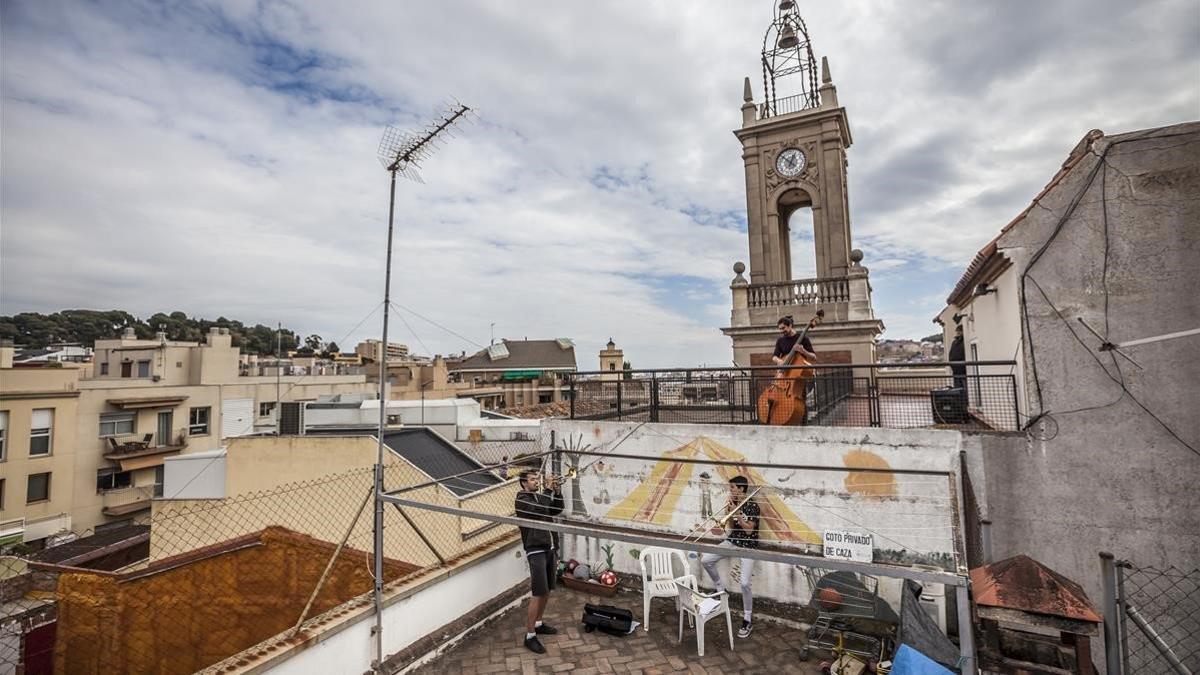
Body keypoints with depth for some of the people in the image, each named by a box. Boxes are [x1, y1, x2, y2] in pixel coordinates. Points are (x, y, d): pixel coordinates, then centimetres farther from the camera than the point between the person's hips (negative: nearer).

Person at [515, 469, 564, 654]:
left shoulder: (540, 496, 13)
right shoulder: (522, 499, -10)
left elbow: (557, 510, 7)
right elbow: (539, 510, -26)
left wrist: (557, 491, -7)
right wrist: (548, 489, -23)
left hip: (550, 549, 8)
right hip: (536, 551, -8)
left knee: (547, 591, 16)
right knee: (538, 594, -8)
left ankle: (538, 624, 32)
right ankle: (530, 636, 2)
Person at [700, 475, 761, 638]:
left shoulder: (753, 506, -17)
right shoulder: (733, 503, 2)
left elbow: (748, 530, -19)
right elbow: (731, 527, 4)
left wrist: (736, 513, -22)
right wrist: (728, 512, -11)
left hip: (748, 547, -6)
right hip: (732, 542, 6)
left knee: (745, 583, -16)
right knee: (705, 560, -2)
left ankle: (747, 621, 2)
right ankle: (721, 589, 19)